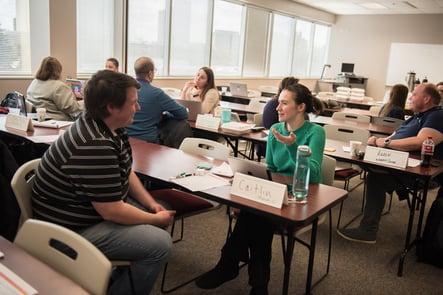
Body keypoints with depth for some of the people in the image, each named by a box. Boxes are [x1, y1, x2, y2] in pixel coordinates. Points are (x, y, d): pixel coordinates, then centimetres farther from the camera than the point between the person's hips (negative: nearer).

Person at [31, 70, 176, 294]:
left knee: (162, 211, 12)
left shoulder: (108, 127, -1)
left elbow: (126, 172, 11)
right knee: (160, 244, -18)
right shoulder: (95, 145, -32)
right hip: (74, 228, -10)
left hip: (101, 205, 10)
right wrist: (156, 220, -13)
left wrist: (152, 205, -1)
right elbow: (112, 211, -28)